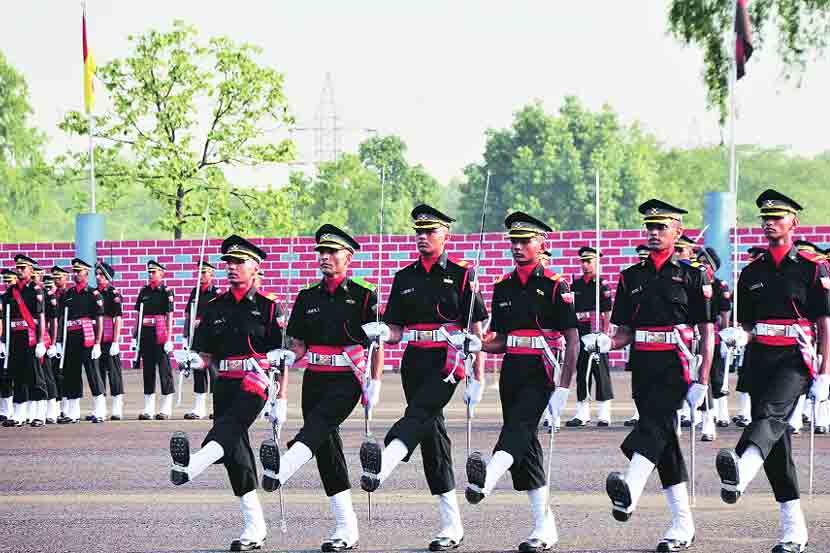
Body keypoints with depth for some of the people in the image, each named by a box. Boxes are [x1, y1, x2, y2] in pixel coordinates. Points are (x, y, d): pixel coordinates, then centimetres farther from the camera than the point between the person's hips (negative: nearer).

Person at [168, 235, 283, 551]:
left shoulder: (268, 307, 2)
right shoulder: (215, 308, 15)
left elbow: (281, 358, 1)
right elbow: (206, 357, 15)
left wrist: (281, 399, -4)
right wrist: (190, 359, -8)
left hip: (254, 384, -5)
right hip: (224, 385, 5)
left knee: (227, 428, -31)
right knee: (235, 453, 1)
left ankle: (190, 466, -59)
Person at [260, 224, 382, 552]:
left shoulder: (363, 295, -1)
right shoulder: (308, 297, 13)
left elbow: (377, 343, 0)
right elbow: (299, 346, 15)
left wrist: (374, 385, -7)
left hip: (346, 381, -6)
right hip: (314, 379, 6)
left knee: (317, 424, -31)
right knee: (327, 449, 3)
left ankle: (280, 470, -61)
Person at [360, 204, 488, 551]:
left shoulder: (461, 275, 0)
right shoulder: (405, 278, 14)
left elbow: (477, 331, 0)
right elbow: (396, 331, 15)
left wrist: (478, 379, -4)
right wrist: (382, 333, -10)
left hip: (447, 363, -5)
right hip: (414, 363, 6)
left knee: (417, 416, -28)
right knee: (431, 432, 4)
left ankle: (380, 468, -56)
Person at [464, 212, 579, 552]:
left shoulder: (555, 287, -3)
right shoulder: (503, 287, 14)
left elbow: (572, 342, -6)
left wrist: (562, 389, -13)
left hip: (540, 373, -7)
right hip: (511, 371, 7)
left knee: (518, 427, -27)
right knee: (524, 444, 5)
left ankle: (486, 481, -55)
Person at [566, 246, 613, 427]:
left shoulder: (602, 284, -2)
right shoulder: (576, 284, 12)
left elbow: (607, 312, -5)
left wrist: (605, 333, -11)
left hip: (596, 332, -5)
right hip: (580, 332, 5)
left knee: (600, 371, -3)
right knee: (581, 372, 7)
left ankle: (604, 415, 0)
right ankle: (582, 414, 11)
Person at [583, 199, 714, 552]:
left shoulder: (692, 275, 2)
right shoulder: (632, 277, 14)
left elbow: (707, 331, 0)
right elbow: (625, 332, 16)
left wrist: (702, 380, -9)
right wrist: (605, 343, -8)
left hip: (676, 364, -5)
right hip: (643, 365, 5)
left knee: (654, 424, -26)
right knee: (664, 441, 5)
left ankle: (629, 495, -46)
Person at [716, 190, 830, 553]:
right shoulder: (752, 272, 15)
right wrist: (738, 335, -5)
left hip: (796, 359, -5)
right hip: (761, 358, 5)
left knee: (771, 414, -31)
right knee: (776, 442, 3)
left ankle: (740, 475, -61)